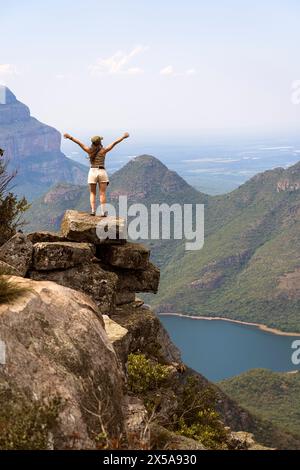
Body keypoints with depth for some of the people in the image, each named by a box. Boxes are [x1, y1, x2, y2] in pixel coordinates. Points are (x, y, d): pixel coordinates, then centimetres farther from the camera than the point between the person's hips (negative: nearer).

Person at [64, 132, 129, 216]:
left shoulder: (89, 150, 1)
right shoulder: (103, 150, -2)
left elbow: (79, 142, 4)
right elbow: (114, 143, 1)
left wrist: (70, 137, 10)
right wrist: (123, 137, 8)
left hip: (92, 172, 1)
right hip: (102, 172, -1)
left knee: (92, 193, 10)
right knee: (102, 193, 0)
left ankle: (93, 210, -3)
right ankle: (103, 212, -5)